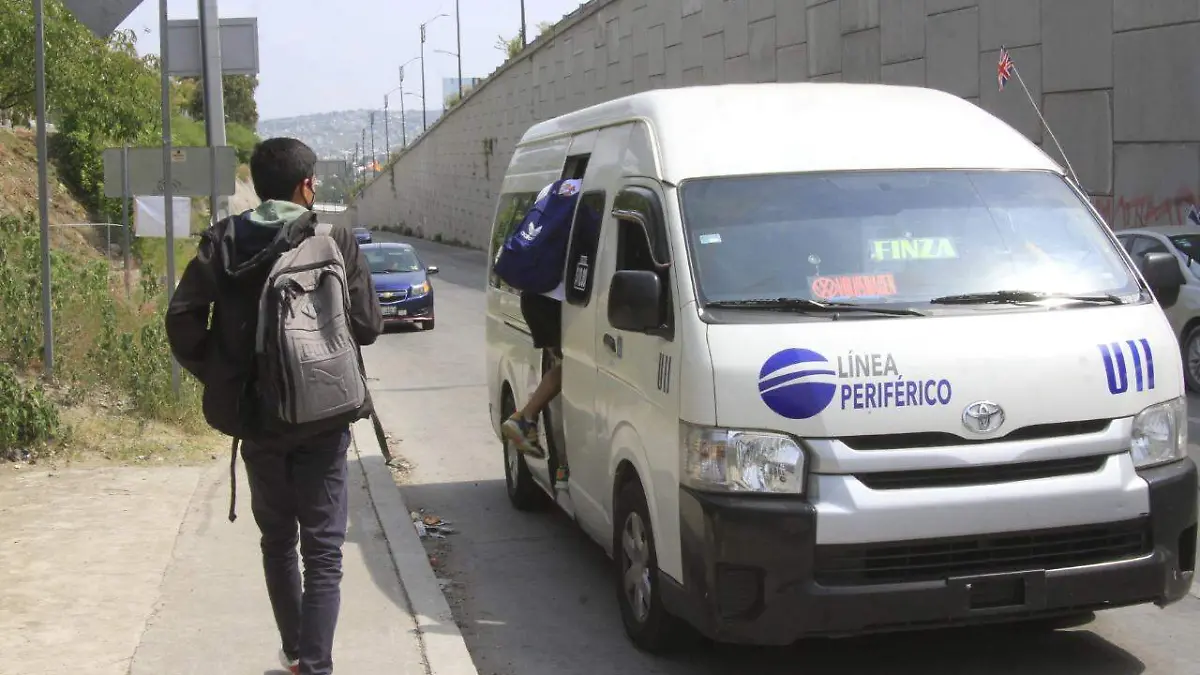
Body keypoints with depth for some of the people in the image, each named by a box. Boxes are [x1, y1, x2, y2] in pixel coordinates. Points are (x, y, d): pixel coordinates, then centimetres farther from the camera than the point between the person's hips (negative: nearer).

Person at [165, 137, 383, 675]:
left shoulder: (223, 242, 0)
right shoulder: (334, 241, -7)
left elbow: (183, 320, -7)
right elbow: (367, 325, -6)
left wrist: (218, 376, 5)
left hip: (256, 416, 3)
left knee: (277, 540, 22)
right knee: (322, 549, 3)